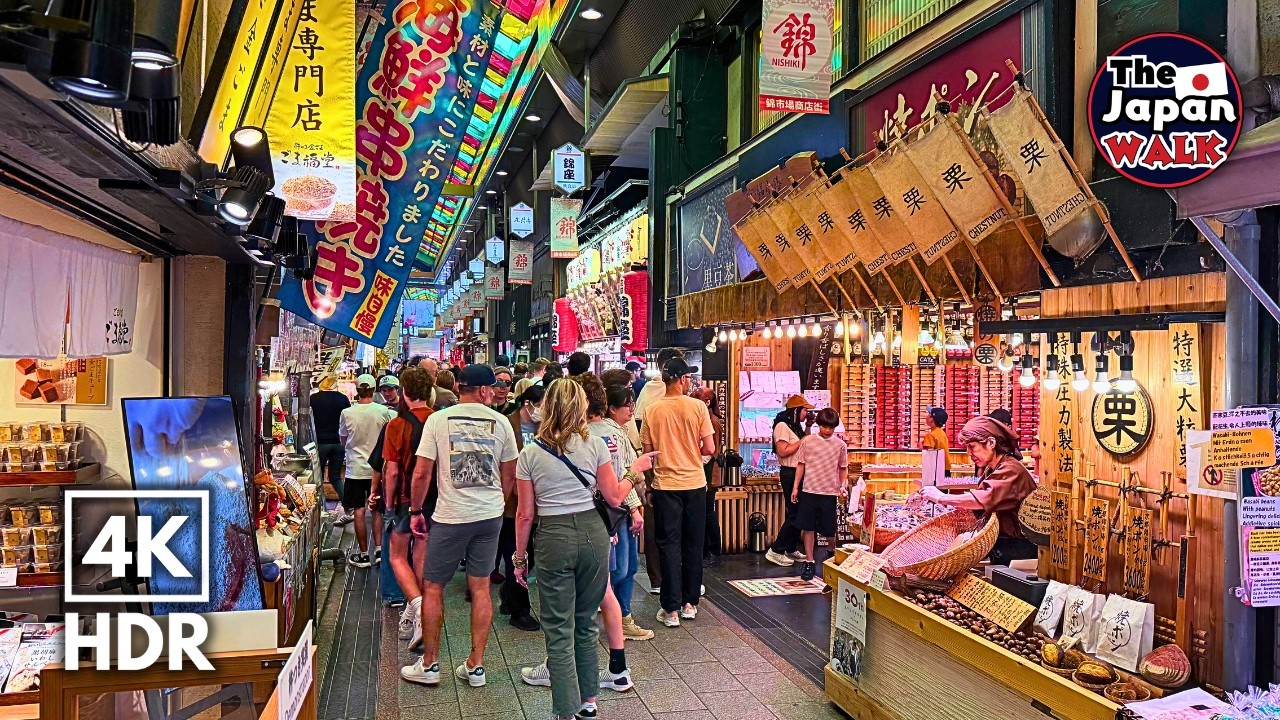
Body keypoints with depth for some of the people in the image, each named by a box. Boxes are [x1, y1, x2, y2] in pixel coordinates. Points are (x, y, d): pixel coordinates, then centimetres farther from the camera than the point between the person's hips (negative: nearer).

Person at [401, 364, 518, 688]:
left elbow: (421, 473, -5)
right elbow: (510, 475, 9)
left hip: (450, 516, -3)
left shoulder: (438, 419, -5)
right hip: (490, 516, 3)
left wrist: (416, 511, 8)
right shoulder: (500, 422, 1)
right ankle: (475, 666, 18)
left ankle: (429, 665, 20)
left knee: (432, 587, 11)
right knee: (480, 587, 11)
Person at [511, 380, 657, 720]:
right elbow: (614, 497, 2)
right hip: (593, 534, 2)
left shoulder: (530, 454, -2)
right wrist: (634, 471, 18)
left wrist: (520, 557, 10)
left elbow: (525, 514, -1)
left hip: (553, 538, -2)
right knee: (585, 623, 18)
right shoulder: (594, 444, -2)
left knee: (559, 629, 6)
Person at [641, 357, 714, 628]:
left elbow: (648, 450, 1)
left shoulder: (653, 410, -4)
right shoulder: (697, 406, -7)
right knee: (693, 545, 13)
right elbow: (709, 448, -7)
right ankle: (689, 603, 22)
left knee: (669, 545, 5)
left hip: (665, 485, 0)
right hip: (694, 483, 0)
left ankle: (671, 609, 6)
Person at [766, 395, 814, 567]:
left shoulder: (796, 425, 15)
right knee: (794, 514, -9)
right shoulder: (782, 426, -14)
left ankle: (791, 549, 19)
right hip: (790, 474, -9)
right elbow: (783, 451, -22)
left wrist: (808, 427, 8)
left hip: (799, 473, 9)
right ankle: (776, 551, -4)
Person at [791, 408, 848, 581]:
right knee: (808, 527, 2)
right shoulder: (808, 441, 0)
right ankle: (809, 562, 12)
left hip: (829, 493, 0)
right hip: (809, 490, 0)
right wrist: (795, 487, 4)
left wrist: (843, 485, -5)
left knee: (829, 530, 6)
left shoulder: (840, 445, 1)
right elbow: (801, 465, 5)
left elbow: (843, 468, 10)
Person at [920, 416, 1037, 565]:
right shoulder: (990, 469, 13)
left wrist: (941, 498, -26)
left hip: (1019, 546, -8)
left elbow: (986, 499, -31)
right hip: (1001, 539, 8)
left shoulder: (1010, 470, -16)